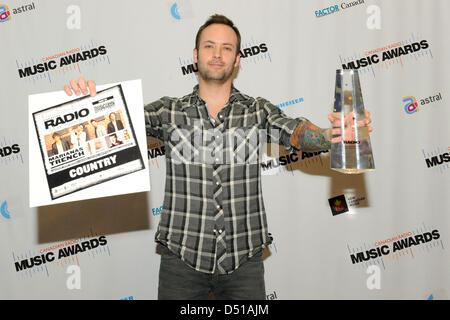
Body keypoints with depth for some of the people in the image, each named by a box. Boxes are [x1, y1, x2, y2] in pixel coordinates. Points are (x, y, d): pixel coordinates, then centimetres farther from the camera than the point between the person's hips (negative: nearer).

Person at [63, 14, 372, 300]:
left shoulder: (258, 110, 4)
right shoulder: (170, 111, 4)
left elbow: (294, 132, -12)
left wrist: (330, 135, -34)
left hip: (244, 259, 1)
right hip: (182, 257, 0)